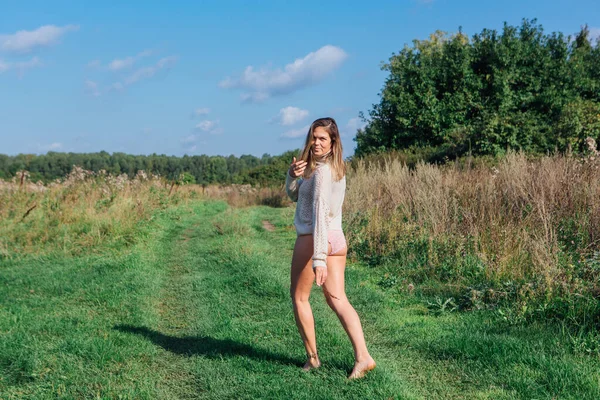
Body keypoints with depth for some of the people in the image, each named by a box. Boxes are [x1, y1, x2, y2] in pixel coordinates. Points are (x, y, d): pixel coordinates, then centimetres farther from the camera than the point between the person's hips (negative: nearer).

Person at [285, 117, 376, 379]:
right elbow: (294, 195, 15)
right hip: (337, 239, 8)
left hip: (312, 239, -8)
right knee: (337, 299, 8)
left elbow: (319, 214, -25)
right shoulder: (336, 169, 12)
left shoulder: (322, 171, -17)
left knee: (299, 296, 11)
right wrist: (293, 176, -7)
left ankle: (312, 357, 17)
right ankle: (362, 356, -3)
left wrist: (318, 258, -30)